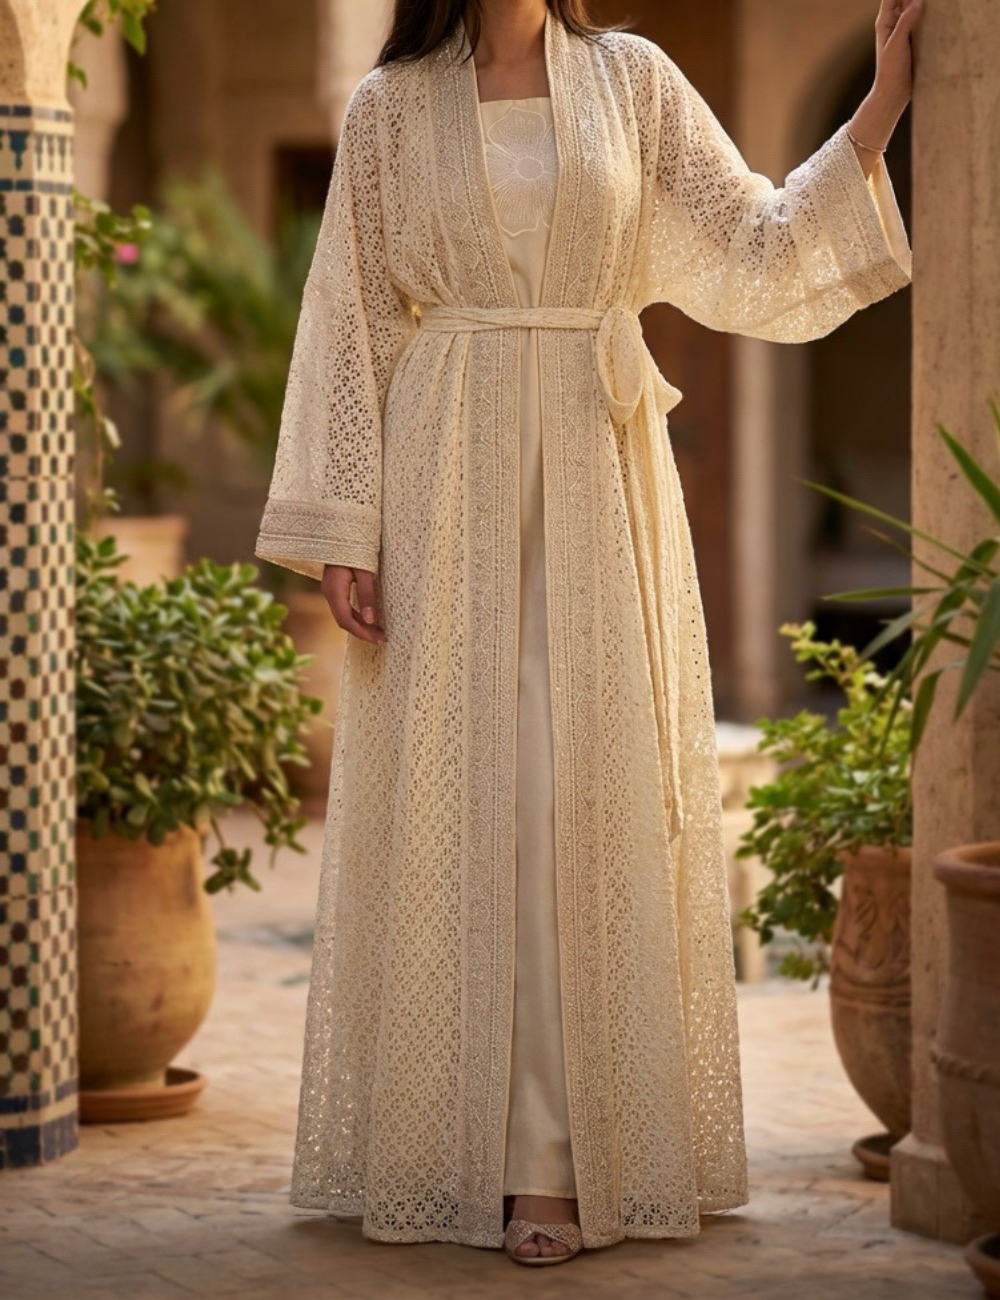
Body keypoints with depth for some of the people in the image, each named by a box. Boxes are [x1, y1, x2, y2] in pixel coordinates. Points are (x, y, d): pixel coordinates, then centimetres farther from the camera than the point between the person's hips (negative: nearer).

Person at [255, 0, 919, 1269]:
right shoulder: (391, 108, 5)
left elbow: (758, 247, 9)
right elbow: (351, 323, 4)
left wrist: (880, 107, 2)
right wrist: (343, 528, -3)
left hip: (597, 475, 1)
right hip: (449, 480, -1)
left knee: (590, 790, -5)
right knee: (453, 788, -2)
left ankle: (561, 1156, -4)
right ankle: (445, 1144, 6)